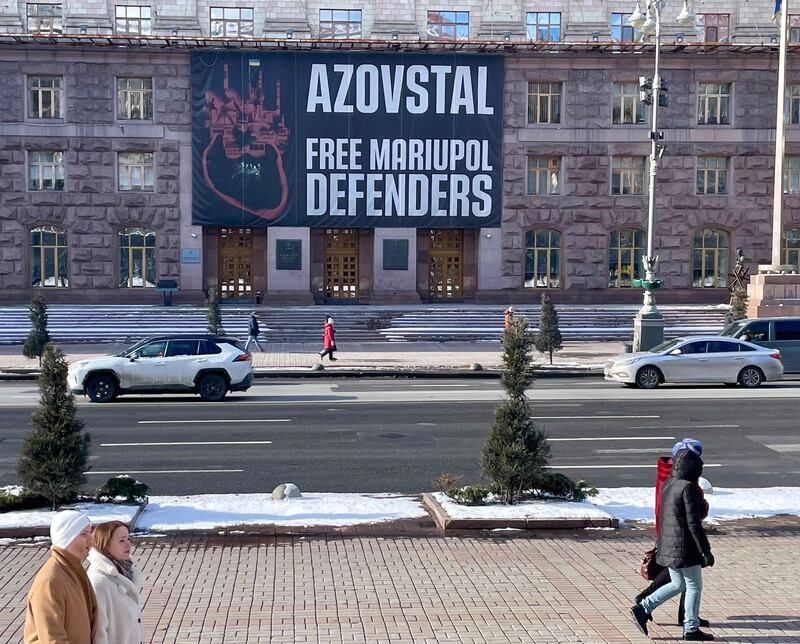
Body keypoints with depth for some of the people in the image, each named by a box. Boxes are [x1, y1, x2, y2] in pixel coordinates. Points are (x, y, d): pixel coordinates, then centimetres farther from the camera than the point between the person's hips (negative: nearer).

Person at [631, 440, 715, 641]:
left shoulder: (668, 484, 6)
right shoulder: (688, 488, -19)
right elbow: (693, 523, -20)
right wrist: (705, 551, -14)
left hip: (667, 546, 8)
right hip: (684, 548, -8)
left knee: (678, 584, 20)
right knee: (694, 586, 8)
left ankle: (642, 608, 14)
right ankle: (691, 629, 15)